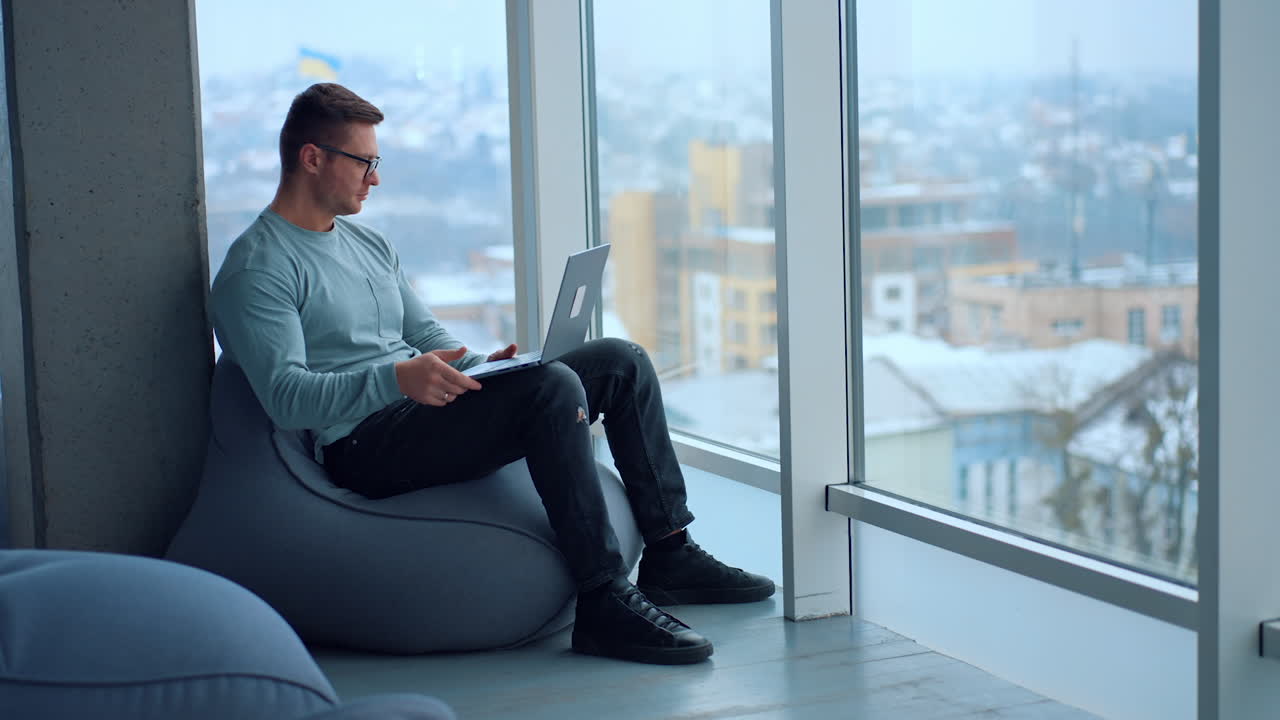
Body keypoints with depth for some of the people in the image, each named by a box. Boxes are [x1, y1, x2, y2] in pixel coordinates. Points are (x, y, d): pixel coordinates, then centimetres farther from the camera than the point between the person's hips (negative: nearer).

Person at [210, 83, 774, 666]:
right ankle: (604, 602, -31)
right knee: (553, 386, -31)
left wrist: (485, 365, 2)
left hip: (424, 406, 9)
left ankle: (670, 555, 2)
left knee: (621, 361, 0)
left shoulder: (367, 244, 22)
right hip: (363, 448, -9)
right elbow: (286, 397, -19)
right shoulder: (257, 270, -7)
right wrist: (397, 379, -34)